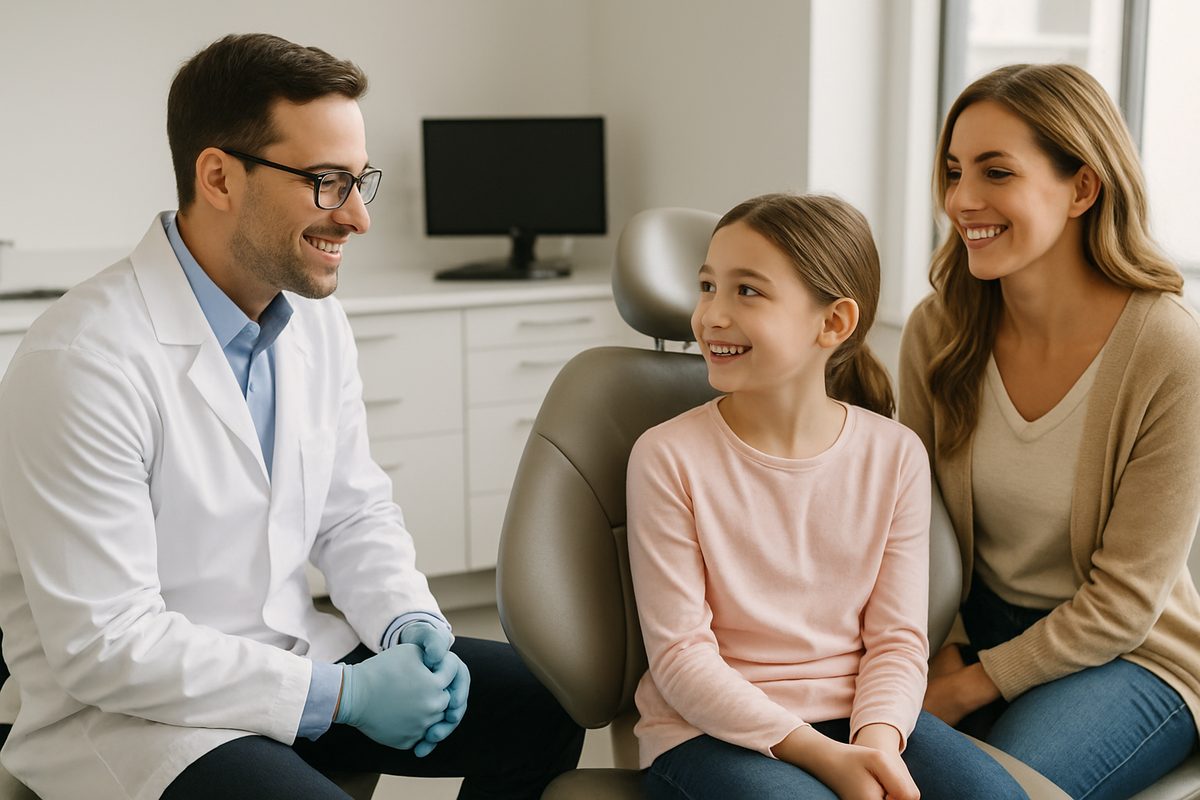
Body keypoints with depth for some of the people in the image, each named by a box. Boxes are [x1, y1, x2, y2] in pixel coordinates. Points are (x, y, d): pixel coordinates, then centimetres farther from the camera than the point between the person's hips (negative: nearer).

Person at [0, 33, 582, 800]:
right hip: (128, 706, -6)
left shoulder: (316, 318, 1)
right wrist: (342, 694, -21)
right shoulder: (86, 360, -22)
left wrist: (411, 623, -8)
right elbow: (102, 645, -23)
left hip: (293, 661, 7)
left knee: (543, 703, 0)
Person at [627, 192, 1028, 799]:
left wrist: (878, 738, -18)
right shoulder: (668, 458, -10)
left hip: (858, 712, 3)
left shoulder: (894, 456, -1)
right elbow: (680, 656, -11)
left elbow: (897, 636, 1)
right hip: (708, 731, -2)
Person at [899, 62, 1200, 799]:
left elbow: (1122, 603, -15)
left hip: (1128, 656, -3)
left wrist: (969, 687, -16)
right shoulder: (938, 331, -7)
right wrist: (935, 655, -12)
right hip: (975, 624, 4)